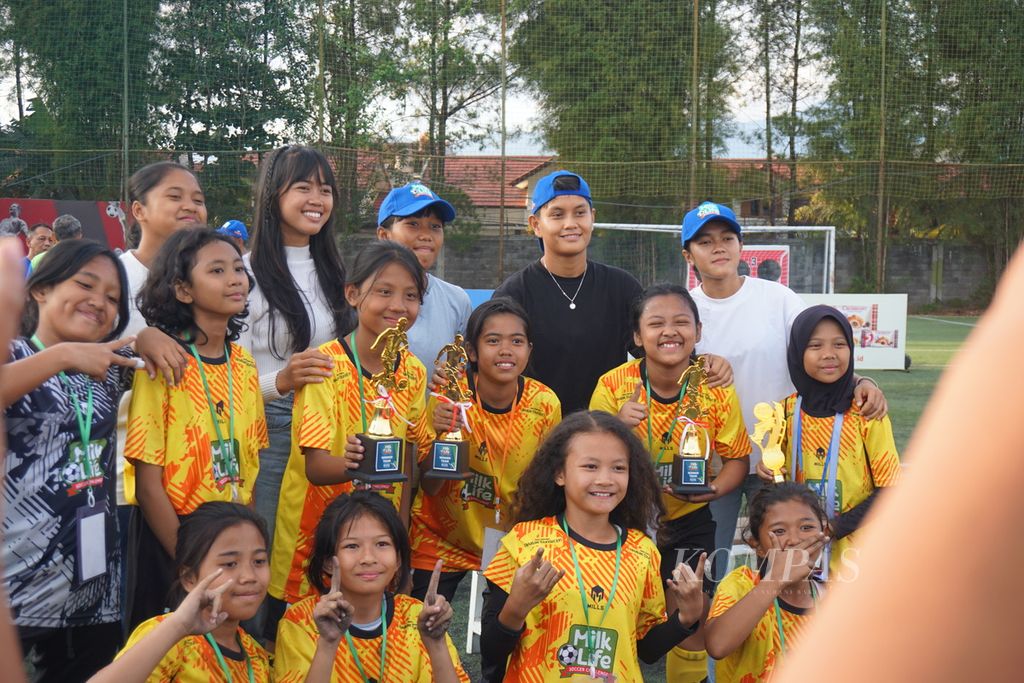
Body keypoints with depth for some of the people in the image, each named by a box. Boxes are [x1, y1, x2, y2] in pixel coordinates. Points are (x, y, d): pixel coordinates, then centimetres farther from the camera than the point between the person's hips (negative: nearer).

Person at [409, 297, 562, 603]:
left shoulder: (544, 404, -14)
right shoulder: (450, 398, -19)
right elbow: (430, 487, -17)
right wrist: (441, 435, -33)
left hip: (509, 543, 2)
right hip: (440, 542, -1)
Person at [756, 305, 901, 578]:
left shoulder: (866, 413, -11)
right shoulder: (788, 410, 0)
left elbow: (889, 489, -8)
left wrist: (837, 527, -16)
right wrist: (769, 471, -7)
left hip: (852, 546, -3)